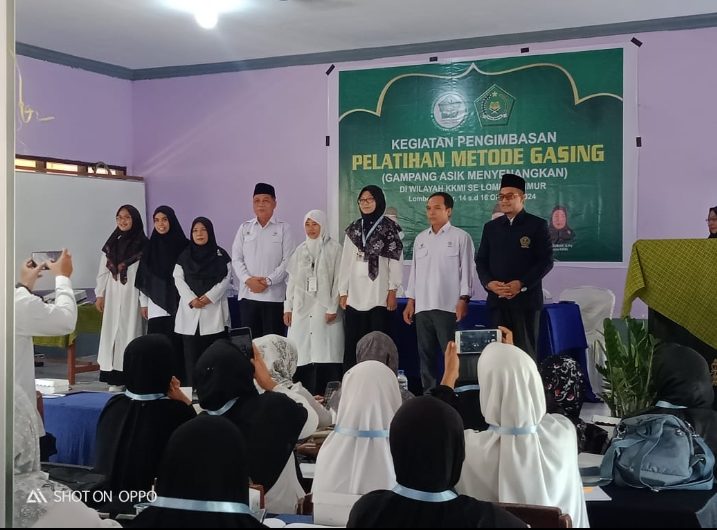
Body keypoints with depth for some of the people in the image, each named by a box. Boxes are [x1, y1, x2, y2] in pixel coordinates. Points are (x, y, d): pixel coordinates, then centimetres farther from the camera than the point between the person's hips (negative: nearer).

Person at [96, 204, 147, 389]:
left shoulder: (142, 244, -3)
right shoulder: (111, 244, 11)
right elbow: (104, 271, 14)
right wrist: (100, 295, 8)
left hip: (133, 296, -4)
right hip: (113, 296, 5)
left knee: (131, 332, -5)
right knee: (112, 333, 2)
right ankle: (116, 379, 5)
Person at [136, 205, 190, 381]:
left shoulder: (184, 245, 1)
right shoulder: (150, 246, 10)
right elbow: (143, 276, 13)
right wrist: (143, 303, 11)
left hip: (178, 304, -2)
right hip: (156, 304, 2)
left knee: (176, 342, -5)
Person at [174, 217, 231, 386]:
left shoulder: (221, 255, 6)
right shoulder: (184, 256, 10)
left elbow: (226, 279, 0)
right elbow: (178, 279, 4)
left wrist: (209, 297, -12)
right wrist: (191, 299, -11)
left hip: (214, 309, -1)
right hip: (190, 310, 1)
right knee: (191, 353, -1)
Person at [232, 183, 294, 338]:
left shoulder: (283, 228, 3)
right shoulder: (245, 228, 11)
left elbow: (287, 261, -4)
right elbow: (236, 258, 7)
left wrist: (268, 281, -13)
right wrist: (248, 280, -9)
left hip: (274, 295, -2)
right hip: (248, 294, 3)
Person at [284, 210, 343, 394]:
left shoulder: (334, 249, 1)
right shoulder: (300, 250, 14)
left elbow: (338, 280, -4)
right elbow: (292, 280, 14)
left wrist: (332, 308, -10)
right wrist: (288, 307, 8)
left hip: (324, 308, -4)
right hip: (302, 309, 4)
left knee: (325, 355, -8)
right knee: (302, 354, -1)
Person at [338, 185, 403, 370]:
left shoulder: (389, 228, 3)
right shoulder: (353, 229, 15)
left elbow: (395, 260, -2)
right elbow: (346, 261, 14)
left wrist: (392, 290, -9)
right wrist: (343, 291, 9)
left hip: (379, 296, -4)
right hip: (355, 296, 4)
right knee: (353, 344, 4)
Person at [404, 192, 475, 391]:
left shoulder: (460, 237, 1)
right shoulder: (420, 238, 16)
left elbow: (466, 270, -3)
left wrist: (463, 299, -11)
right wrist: (410, 301, 12)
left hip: (448, 306, -5)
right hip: (423, 306, 5)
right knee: (426, 354, 8)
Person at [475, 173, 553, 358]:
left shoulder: (537, 225, 2)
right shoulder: (491, 227, 15)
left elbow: (546, 261, -5)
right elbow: (481, 260, 13)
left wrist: (521, 284, -14)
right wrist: (488, 283, -6)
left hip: (526, 299, -4)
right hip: (497, 300, 4)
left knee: (525, 350, -1)